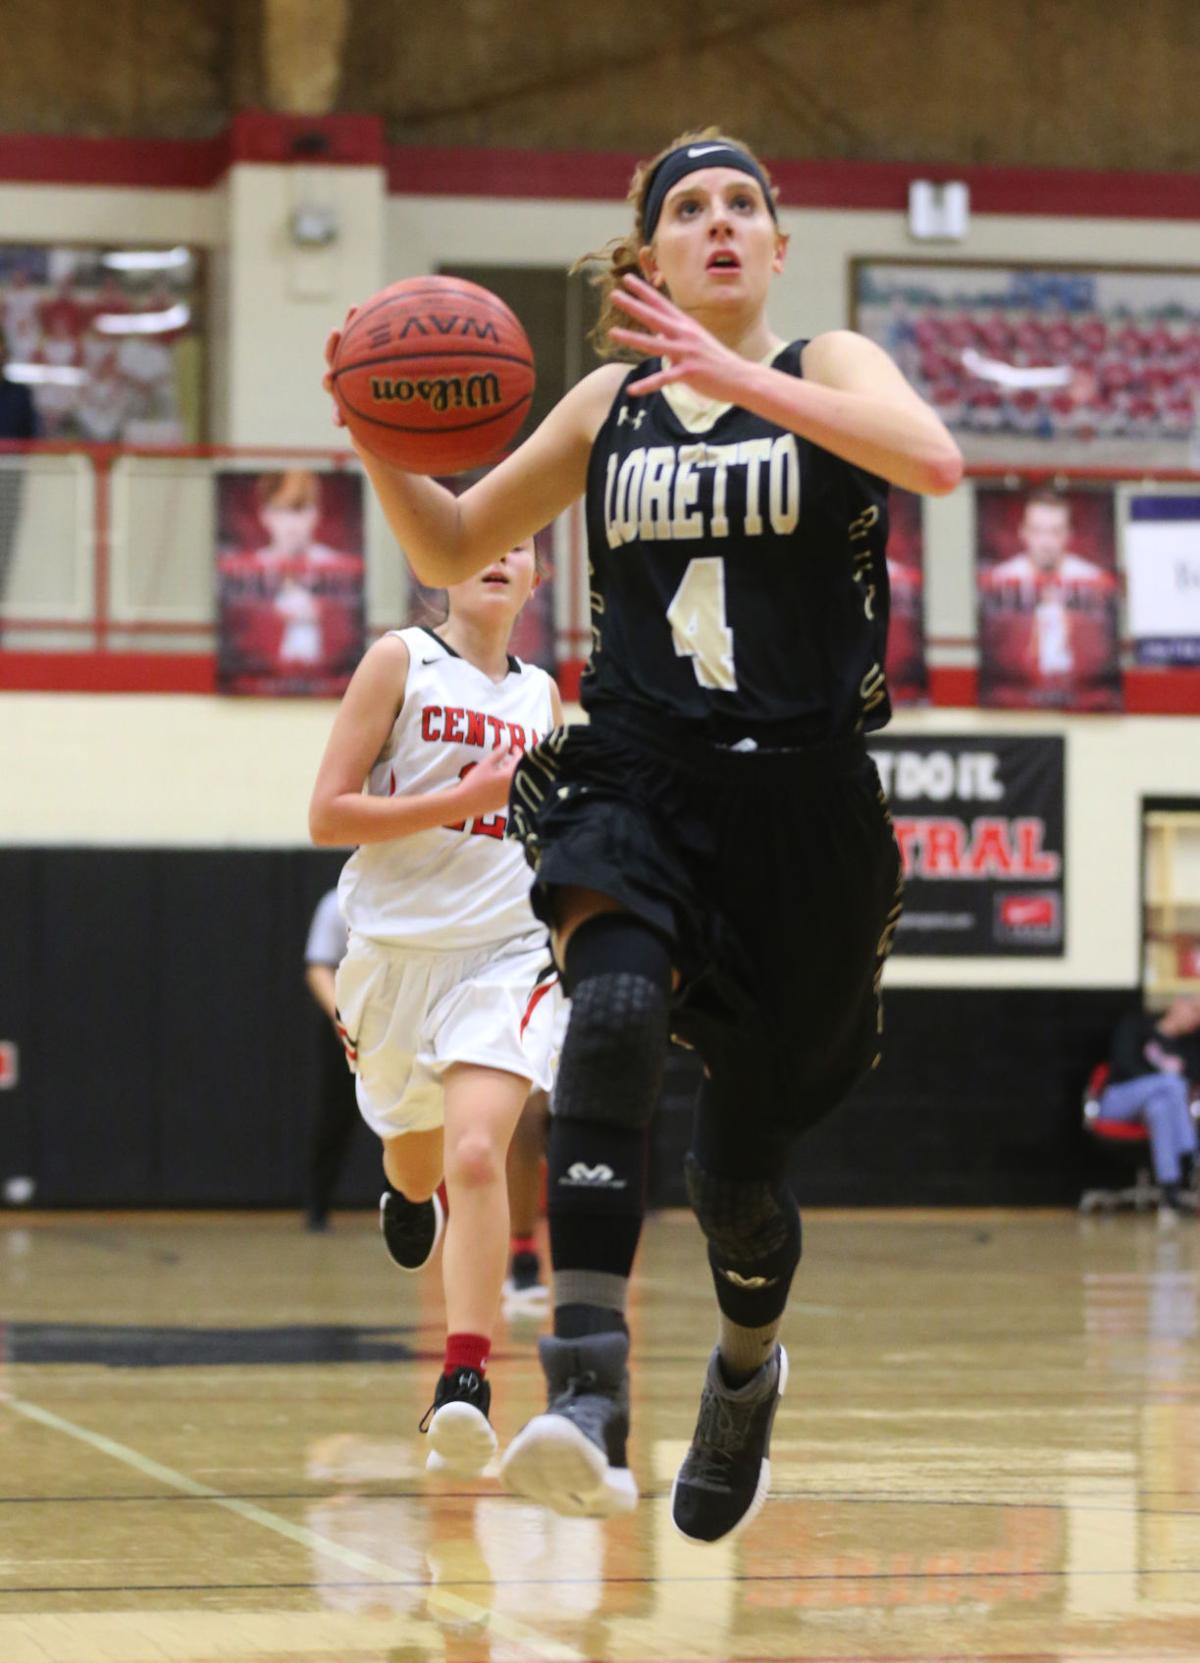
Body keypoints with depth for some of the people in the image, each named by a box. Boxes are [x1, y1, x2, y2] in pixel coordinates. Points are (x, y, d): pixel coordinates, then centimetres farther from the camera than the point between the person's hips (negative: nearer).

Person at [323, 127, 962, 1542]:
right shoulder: (610, 404, 11)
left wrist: (742, 381, -27)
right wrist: (384, 446, -2)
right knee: (618, 1008, -33)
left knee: (738, 1164, 6)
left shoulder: (829, 368, 2)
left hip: (799, 801, -1)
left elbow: (932, 459, -20)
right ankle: (584, 1390, -43)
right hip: (634, 786, 1)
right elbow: (452, 551, 18)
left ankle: (747, 1370, 41)